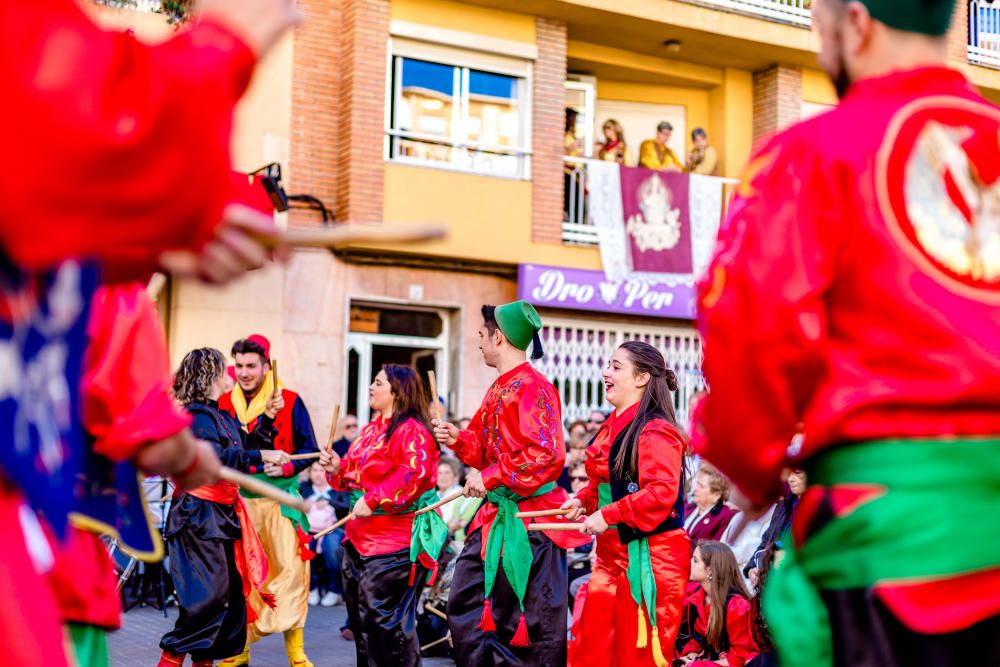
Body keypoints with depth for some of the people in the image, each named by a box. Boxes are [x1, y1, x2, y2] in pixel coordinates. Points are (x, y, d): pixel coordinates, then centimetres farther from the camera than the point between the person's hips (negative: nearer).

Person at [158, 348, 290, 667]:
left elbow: (248, 446, 19)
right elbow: (216, 457, -26)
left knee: (232, 590, 11)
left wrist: (268, 416, 14)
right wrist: (261, 457, -27)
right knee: (208, 593, -13)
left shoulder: (222, 416, 16)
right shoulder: (196, 415, -12)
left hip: (223, 512, 10)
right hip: (199, 512, -10)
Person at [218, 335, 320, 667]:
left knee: (290, 568, -6)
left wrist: (286, 467, -18)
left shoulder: (290, 401, -3)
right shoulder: (223, 404, 5)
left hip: (279, 499, -2)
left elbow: (309, 449, -1)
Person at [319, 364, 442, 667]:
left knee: (385, 618, -8)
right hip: (361, 537, 10)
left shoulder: (412, 430, -14)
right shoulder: (371, 430, 17)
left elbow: (413, 475, -27)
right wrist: (338, 468, 4)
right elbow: (358, 473, 24)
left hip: (395, 539, -10)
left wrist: (373, 500, -28)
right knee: (359, 613, 16)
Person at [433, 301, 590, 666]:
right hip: (496, 515, 10)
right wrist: (459, 439, 3)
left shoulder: (532, 388, -17)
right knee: (465, 608, 13)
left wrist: (490, 478, -25)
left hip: (528, 521, -10)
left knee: (531, 622, -2)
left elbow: (546, 456, -26)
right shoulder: (498, 389, 13)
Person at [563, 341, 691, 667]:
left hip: (650, 557, -9)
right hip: (614, 554, 9)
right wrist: (583, 500, 6)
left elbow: (662, 492, -26)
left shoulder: (656, 432, -16)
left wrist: (608, 516, -24)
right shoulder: (612, 429, 13)